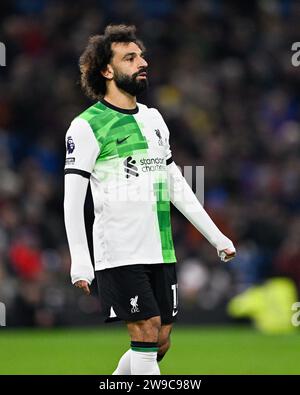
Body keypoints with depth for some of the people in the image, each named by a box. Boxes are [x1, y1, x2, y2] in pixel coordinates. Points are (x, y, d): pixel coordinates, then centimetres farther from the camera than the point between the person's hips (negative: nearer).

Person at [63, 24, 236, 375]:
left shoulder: (153, 119, 16)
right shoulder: (87, 126, -6)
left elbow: (176, 185, 23)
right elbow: (72, 200, -10)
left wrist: (216, 237, 20)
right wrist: (80, 262, -19)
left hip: (161, 252, 7)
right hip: (120, 253, -7)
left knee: (160, 342, 6)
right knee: (147, 335, -11)